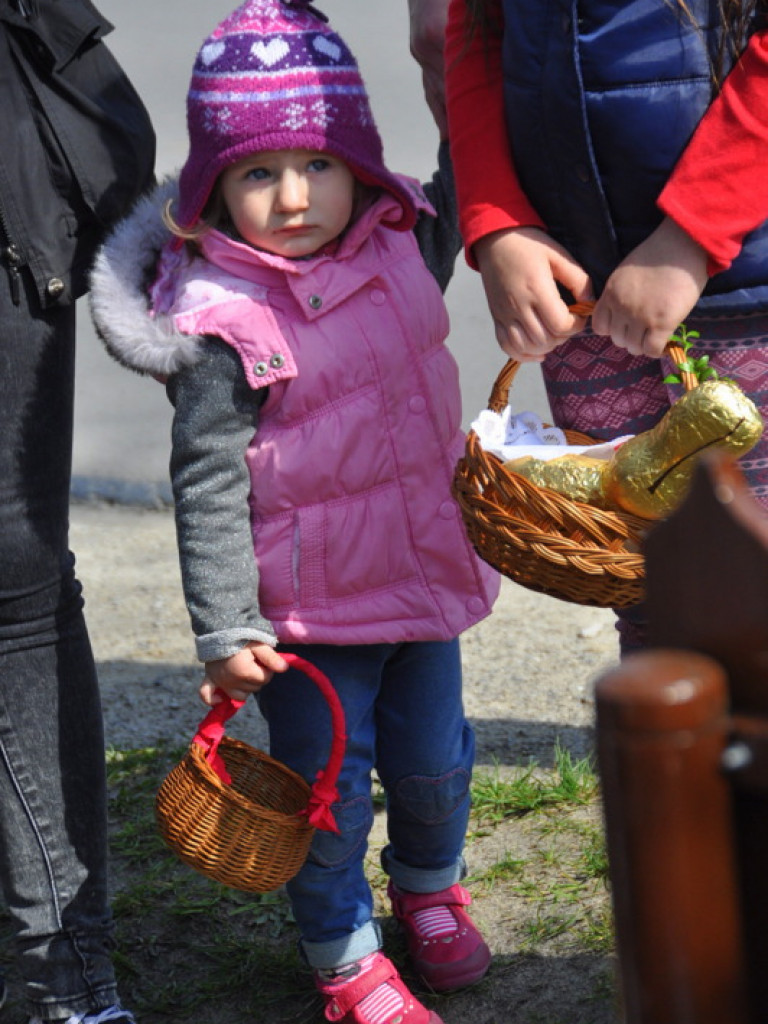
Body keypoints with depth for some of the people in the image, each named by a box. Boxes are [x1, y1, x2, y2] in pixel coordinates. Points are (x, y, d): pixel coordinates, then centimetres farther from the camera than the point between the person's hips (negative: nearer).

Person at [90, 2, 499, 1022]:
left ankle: (431, 886, 48)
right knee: (327, 783, 7)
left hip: (424, 569, 6)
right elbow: (208, 485, -18)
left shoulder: (400, 243, -2)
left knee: (434, 760, 20)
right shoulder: (223, 323, -20)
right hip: (307, 604, -6)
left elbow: (463, 199, 21)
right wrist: (224, 633, -19)